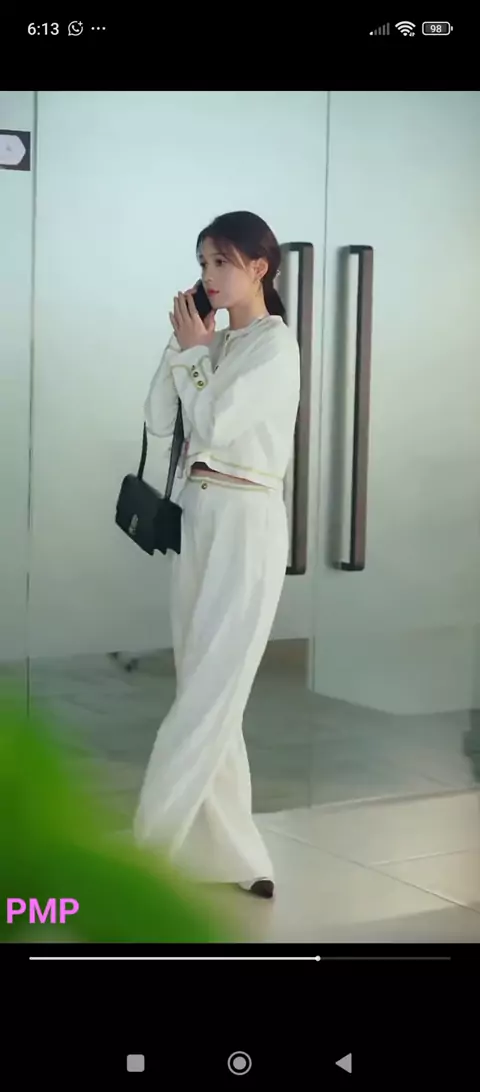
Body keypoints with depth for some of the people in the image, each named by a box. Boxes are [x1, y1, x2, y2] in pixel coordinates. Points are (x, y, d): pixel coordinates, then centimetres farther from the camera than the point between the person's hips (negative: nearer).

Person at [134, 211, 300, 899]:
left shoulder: (276, 342, -9)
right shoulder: (216, 343, 15)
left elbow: (214, 421, -17)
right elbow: (160, 422, 9)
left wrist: (194, 349, -3)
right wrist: (181, 345, 1)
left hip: (246, 522, -9)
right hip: (199, 516, 9)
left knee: (208, 690, -6)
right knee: (207, 691, 8)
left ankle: (149, 847, -2)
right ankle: (231, 852, 16)